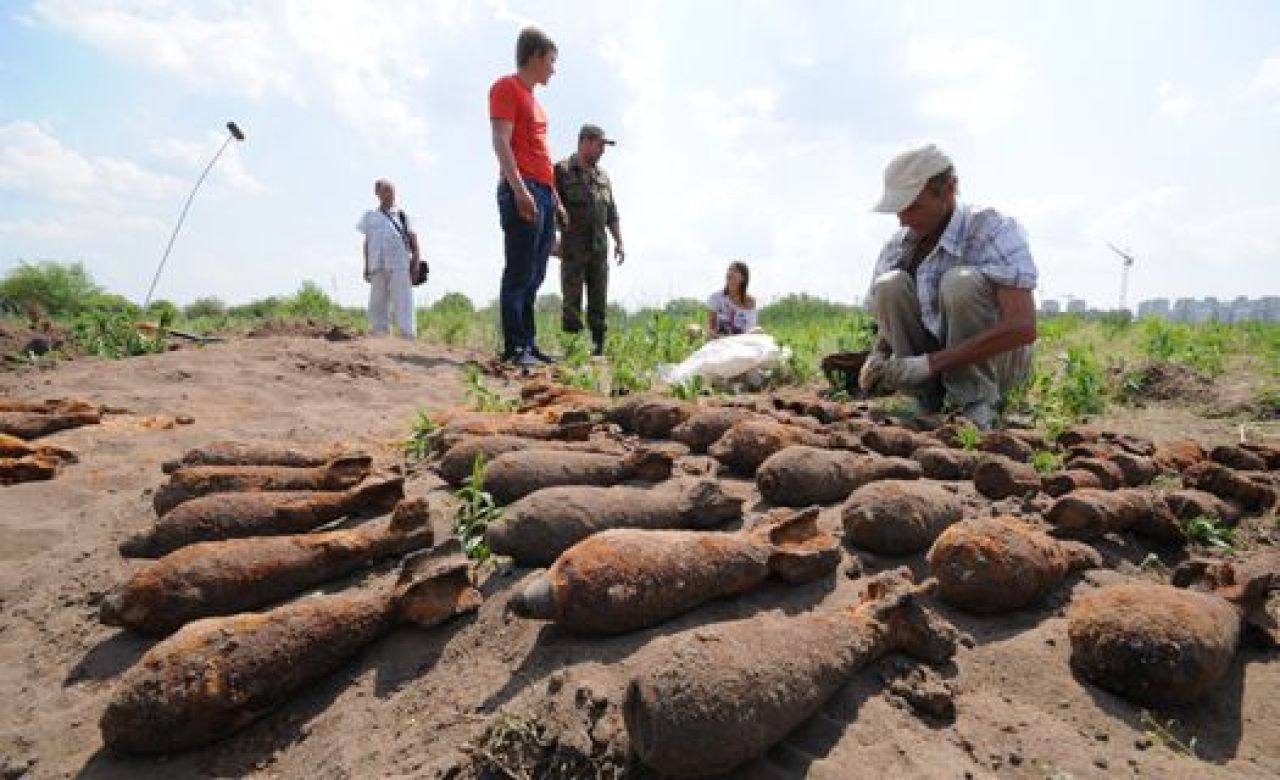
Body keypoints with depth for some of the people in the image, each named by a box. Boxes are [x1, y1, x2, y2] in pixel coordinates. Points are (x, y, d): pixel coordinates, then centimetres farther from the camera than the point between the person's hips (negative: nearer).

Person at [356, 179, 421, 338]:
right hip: (377, 266, 3)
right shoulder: (370, 216, 18)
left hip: (400, 265, -3)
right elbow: (367, 242, 18)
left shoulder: (402, 215, 12)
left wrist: (416, 263, -4)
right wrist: (366, 267, 12)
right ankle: (380, 335, 8)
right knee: (377, 303, 3)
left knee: (402, 302, -9)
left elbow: (413, 241, 6)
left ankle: (407, 337, -11)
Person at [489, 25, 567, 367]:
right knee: (519, 273, -12)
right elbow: (501, 141, -12)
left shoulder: (534, 100, 27)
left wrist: (556, 199, 22)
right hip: (523, 191, -9)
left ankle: (529, 344, 9)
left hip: (544, 194, 9)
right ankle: (514, 348, -11)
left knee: (535, 277, 6)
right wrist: (519, 189, -23)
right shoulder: (507, 87, 1)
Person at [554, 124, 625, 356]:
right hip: (573, 248, -5)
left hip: (599, 248, 5)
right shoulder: (562, 170, 0)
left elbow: (611, 213, 21)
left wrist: (619, 241, 13)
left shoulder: (603, 176, 18)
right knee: (572, 300, -5)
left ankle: (599, 346, 9)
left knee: (599, 301, 4)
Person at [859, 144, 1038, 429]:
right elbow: (889, 319, 7)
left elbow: (1022, 327, -31)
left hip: (999, 360, -4)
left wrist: (929, 363, -36)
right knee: (890, 285, -20)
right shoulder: (898, 246, -3)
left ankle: (976, 403, -20)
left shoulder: (994, 229, -19)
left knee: (961, 281, -31)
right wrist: (877, 356, -18)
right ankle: (926, 399, -13)